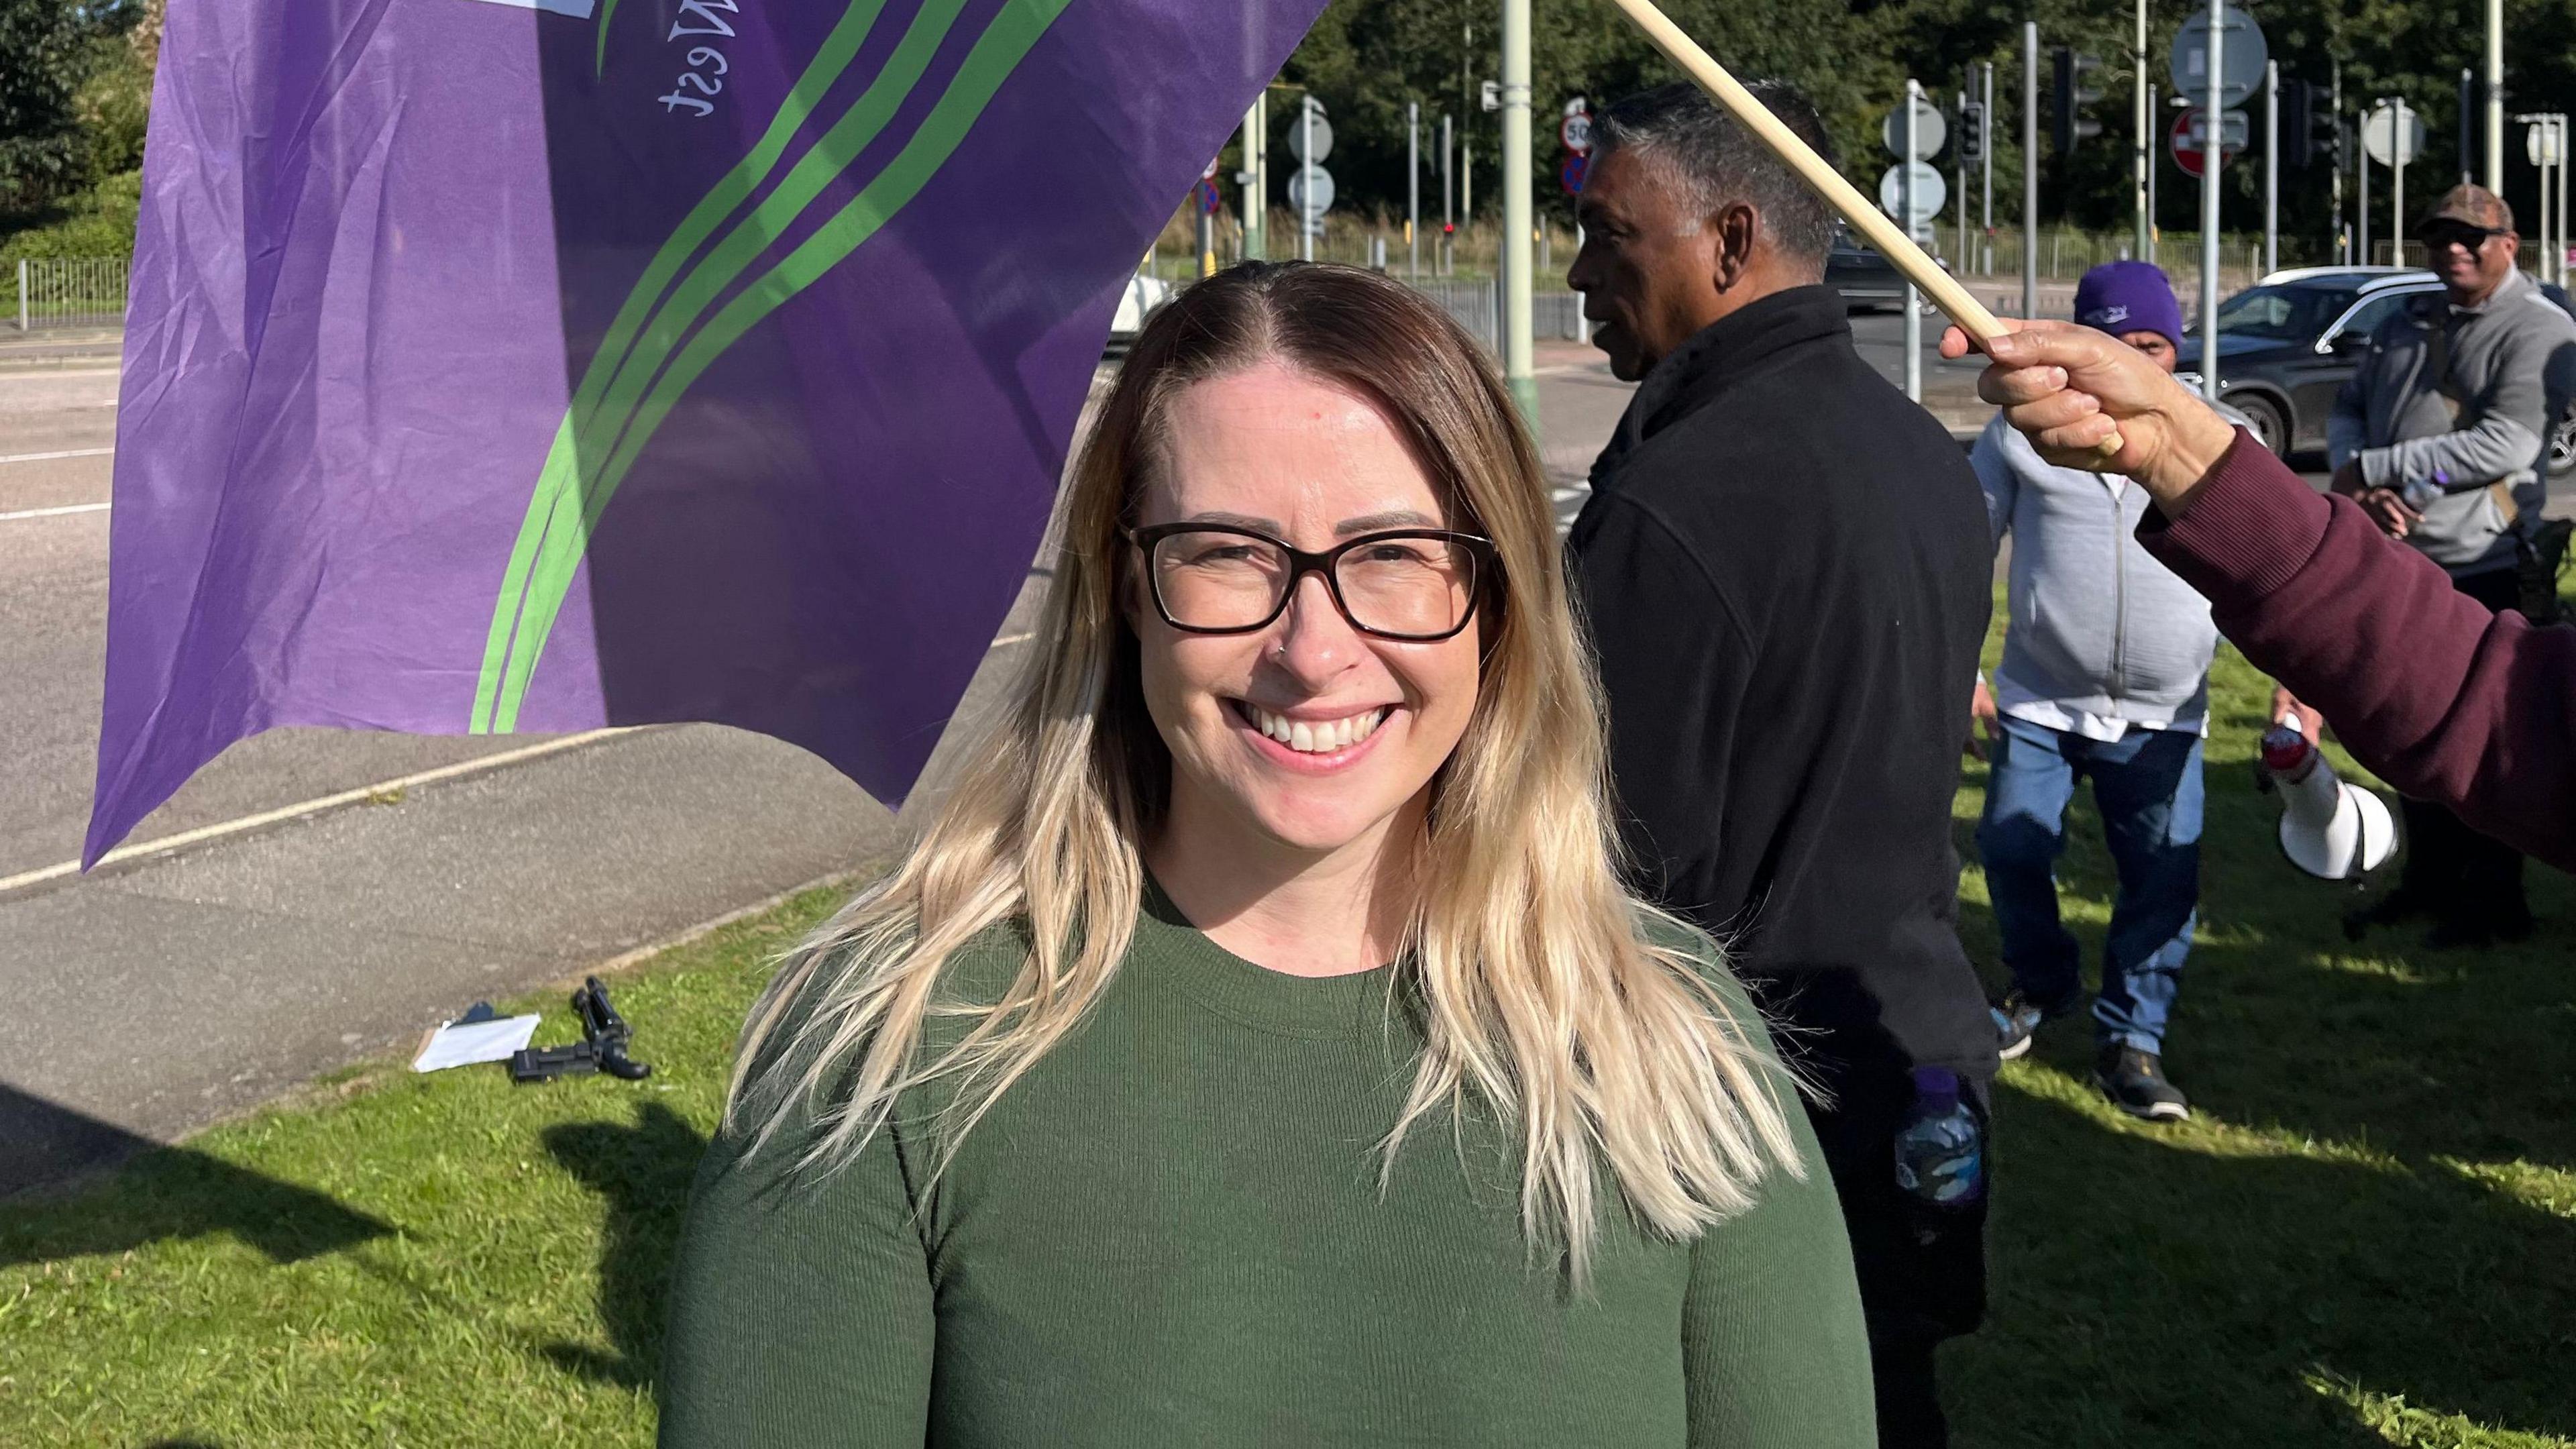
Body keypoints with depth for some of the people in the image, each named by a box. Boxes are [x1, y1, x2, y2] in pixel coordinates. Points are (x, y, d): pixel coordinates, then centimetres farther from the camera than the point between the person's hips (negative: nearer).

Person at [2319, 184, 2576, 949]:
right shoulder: (2403, 326, 15)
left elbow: (2507, 444, -20)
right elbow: (2347, 410, 15)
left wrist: (2372, 469, -16)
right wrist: (2360, 487, -8)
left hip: (2487, 575, -7)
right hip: (2396, 567, 7)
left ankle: (2492, 900, 12)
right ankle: (2429, 879, 30)